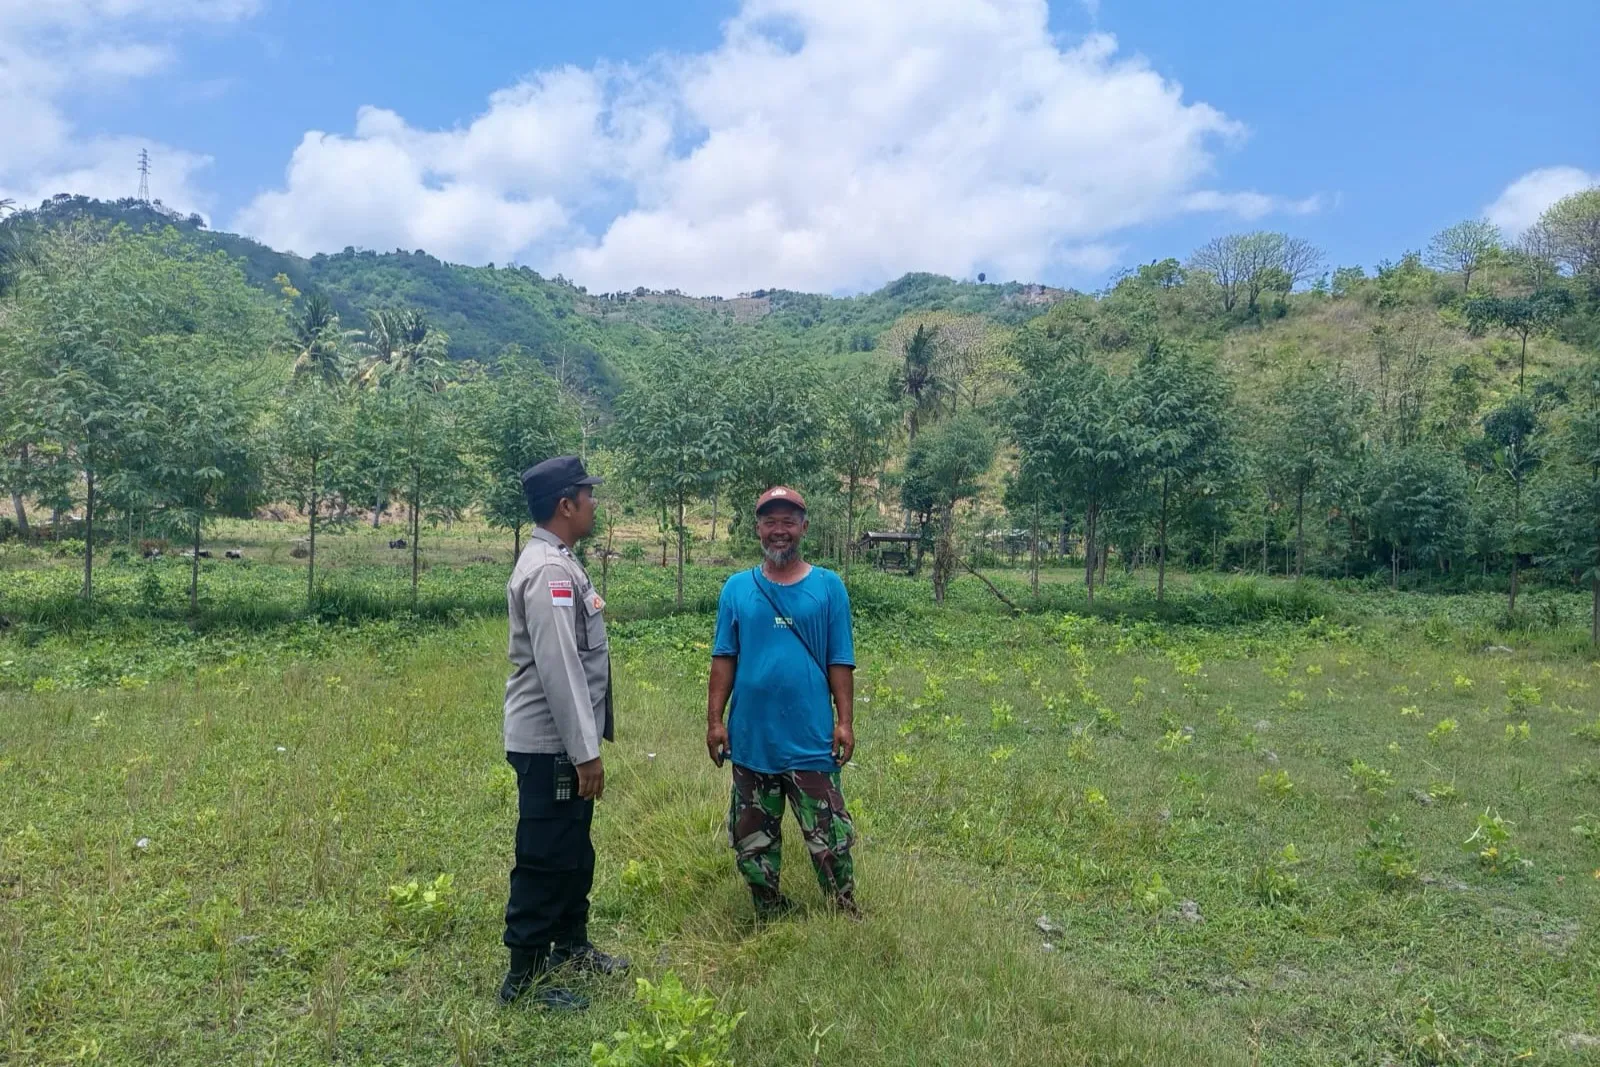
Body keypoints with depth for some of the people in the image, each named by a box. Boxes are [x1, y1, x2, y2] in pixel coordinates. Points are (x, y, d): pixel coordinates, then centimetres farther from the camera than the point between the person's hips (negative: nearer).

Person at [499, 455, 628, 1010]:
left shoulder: (559, 563, 13)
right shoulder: (549, 570, -20)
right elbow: (558, 667, -25)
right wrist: (586, 751, -23)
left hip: (564, 740, 10)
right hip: (550, 744, -10)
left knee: (575, 850, 21)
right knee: (545, 858, 0)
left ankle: (571, 946, 36)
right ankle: (525, 975, 12)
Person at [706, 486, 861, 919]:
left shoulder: (828, 586, -1)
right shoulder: (736, 588, 3)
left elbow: (840, 662, 0)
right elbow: (724, 659, 3)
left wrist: (845, 721, -5)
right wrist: (714, 719, -1)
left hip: (810, 738, -2)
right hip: (751, 737, 3)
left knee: (829, 837, 2)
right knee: (753, 838, 14)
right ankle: (770, 919, 32)